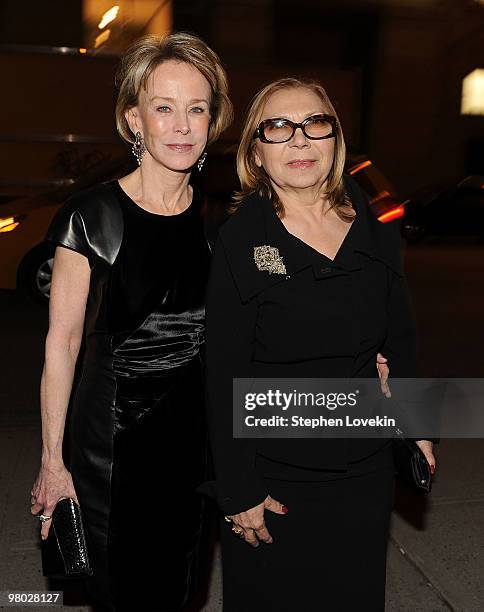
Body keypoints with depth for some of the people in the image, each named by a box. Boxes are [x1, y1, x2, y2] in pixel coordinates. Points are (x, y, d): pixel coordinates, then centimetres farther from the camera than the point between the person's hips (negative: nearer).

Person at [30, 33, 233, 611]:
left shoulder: (216, 220, 2)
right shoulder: (91, 218, -12)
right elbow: (62, 342, -8)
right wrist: (52, 462, -6)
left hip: (195, 433, 4)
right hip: (112, 435, -4)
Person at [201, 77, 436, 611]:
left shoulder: (376, 231, 0)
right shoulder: (240, 241, -13)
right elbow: (224, 376, -12)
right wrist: (237, 491, -11)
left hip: (366, 472, 4)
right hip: (273, 477, -3)